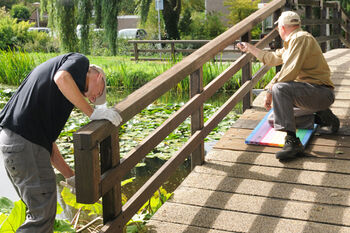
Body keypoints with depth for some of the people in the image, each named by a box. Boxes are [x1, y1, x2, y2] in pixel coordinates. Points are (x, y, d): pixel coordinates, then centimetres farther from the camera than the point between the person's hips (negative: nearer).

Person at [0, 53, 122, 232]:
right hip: (26, 142, -10)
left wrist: (71, 176, 26)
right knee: (43, 214, -1)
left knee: (39, 210, 20)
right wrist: (93, 113, -13)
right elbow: (62, 78, -22)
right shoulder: (80, 61, 6)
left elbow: (48, 141, 25)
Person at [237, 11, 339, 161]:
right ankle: (320, 118, 12)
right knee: (274, 119, 12)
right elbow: (272, 59, 33)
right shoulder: (290, 43, 20)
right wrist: (249, 48, 41)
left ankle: (292, 142, -38)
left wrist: (270, 89, -18)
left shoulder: (301, 38, -13)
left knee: (280, 88, -33)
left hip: (321, 91, -10)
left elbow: (290, 71, -23)